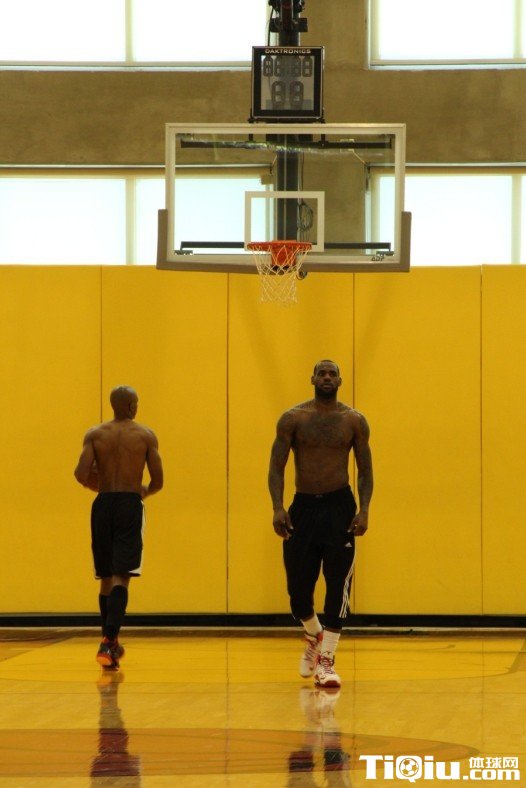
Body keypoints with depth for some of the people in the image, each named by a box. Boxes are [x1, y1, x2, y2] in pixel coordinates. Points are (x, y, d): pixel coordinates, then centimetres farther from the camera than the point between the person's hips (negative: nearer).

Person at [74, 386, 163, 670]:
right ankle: (108, 642, -24)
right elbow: (157, 481, -3)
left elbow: (81, 473, -8)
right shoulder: (146, 435, 0)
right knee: (121, 577, -8)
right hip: (130, 504, -2)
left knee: (107, 577, 15)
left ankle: (111, 643, 25)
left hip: (103, 504, 2)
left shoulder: (95, 434, 3)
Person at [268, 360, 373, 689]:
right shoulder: (292, 419, 1)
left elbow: (366, 470, 5)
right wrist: (278, 508, -14)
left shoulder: (354, 421, 2)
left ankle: (326, 660, -2)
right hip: (303, 506, 1)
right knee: (298, 587, 3)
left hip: (340, 506, -1)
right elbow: (277, 467, -1)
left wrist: (364, 510, -9)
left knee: (338, 586, -8)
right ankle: (314, 636, 34)